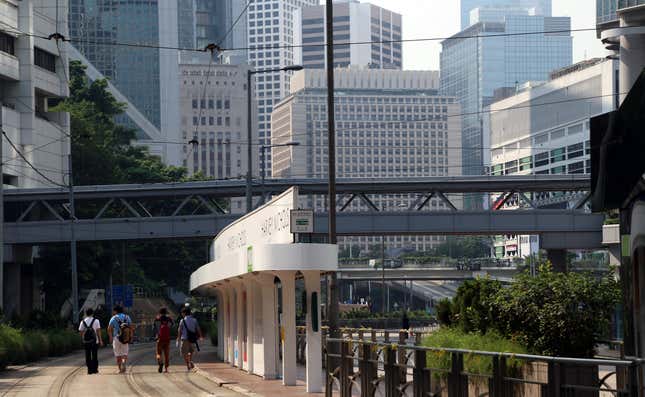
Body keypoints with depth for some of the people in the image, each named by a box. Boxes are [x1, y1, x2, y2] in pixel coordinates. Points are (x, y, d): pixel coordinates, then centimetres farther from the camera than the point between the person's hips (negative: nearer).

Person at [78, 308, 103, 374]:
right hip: (94, 341, -1)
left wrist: (82, 340, 14)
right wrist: (100, 340, -2)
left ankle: (89, 370, 3)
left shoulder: (83, 322, 4)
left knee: (88, 356, 6)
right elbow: (98, 331, -6)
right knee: (94, 355, 7)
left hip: (86, 341, 1)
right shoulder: (96, 321, -2)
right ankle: (94, 369, 8)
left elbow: (81, 332, 3)